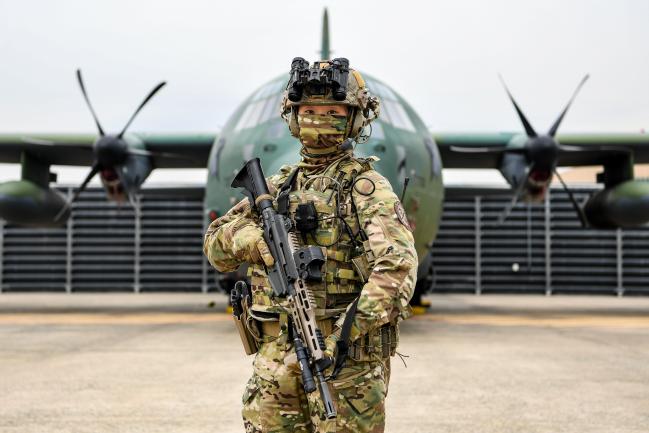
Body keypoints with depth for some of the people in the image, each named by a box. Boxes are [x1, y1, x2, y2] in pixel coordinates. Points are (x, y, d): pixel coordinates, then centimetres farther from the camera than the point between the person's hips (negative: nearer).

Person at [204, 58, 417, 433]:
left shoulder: (366, 187, -4)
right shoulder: (279, 185, 15)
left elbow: (397, 262, -19)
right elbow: (217, 247, 12)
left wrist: (354, 326, -29)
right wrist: (254, 237, -10)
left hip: (345, 353, -5)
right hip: (277, 353, 5)